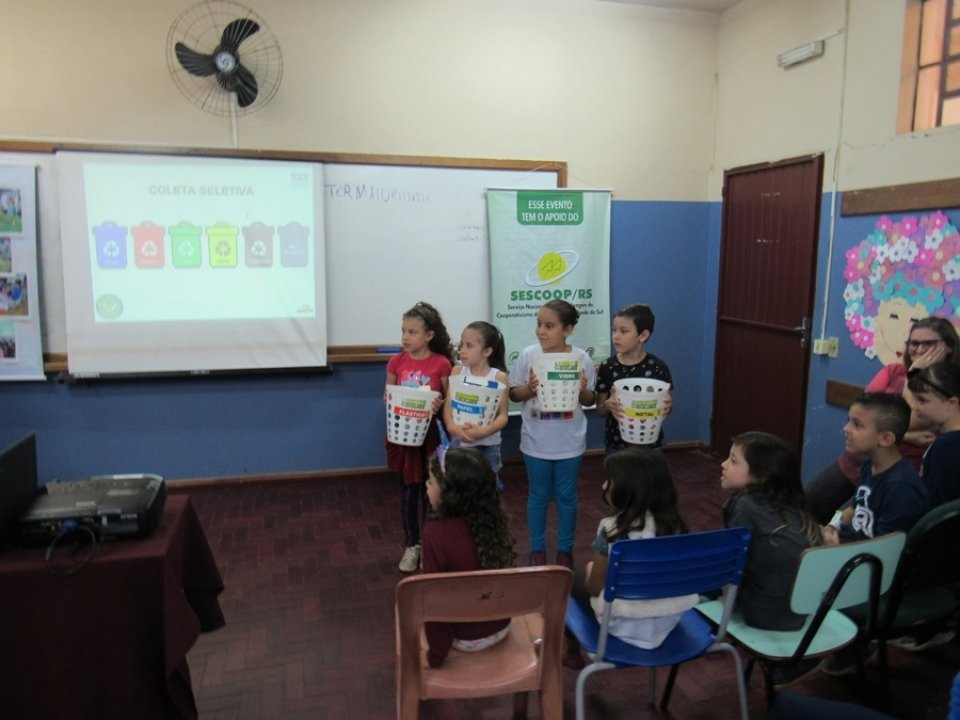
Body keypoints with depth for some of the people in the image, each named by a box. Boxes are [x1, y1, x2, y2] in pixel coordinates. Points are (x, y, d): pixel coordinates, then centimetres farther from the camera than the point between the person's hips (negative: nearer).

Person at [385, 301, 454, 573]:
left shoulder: (441, 364, -10)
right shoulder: (396, 362, -2)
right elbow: (387, 396, 7)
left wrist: (440, 404, -22)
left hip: (431, 434, -2)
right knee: (409, 489, 10)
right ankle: (411, 545, 27)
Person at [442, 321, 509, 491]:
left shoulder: (499, 377, -8)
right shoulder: (457, 371, 1)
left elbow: (503, 415, -10)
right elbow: (448, 406, -4)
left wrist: (484, 431, -28)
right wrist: (452, 426, -24)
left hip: (487, 445, -2)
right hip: (459, 443, 2)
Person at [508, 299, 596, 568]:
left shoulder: (581, 357, -8)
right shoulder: (529, 355, -9)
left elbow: (590, 400, 1)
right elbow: (513, 394, -1)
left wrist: (582, 390, -20)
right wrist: (529, 389, -21)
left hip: (569, 442, 0)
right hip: (536, 441, 0)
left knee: (566, 496, 14)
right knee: (539, 496, 14)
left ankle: (565, 549, 32)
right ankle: (537, 549, 31)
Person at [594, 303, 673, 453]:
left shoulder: (658, 367, -8)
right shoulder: (607, 366, -6)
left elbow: (665, 400, 3)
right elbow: (600, 412, -1)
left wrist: (667, 405, -19)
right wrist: (607, 405, -23)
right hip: (616, 444, 1)